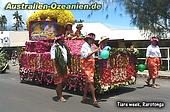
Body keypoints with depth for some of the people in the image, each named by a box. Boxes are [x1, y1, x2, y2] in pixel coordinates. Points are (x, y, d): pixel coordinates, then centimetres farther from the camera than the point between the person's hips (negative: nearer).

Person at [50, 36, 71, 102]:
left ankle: (60, 95, 26)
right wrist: (55, 70, -21)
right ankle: (60, 97, 9)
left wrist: (68, 65, 14)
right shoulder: (55, 47, -13)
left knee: (62, 82, 13)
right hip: (58, 67, -7)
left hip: (64, 67, 7)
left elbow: (68, 56, 18)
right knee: (59, 83, 0)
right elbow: (53, 59, -17)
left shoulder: (64, 46, 11)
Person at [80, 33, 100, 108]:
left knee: (88, 82, 12)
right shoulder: (84, 46, -8)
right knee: (91, 82, -12)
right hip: (86, 66, -9)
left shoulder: (90, 46, 18)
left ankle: (84, 97, 20)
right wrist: (94, 51, -24)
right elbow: (85, 55, -21)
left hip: (91, 66, 9)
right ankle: (94, 100, -13)